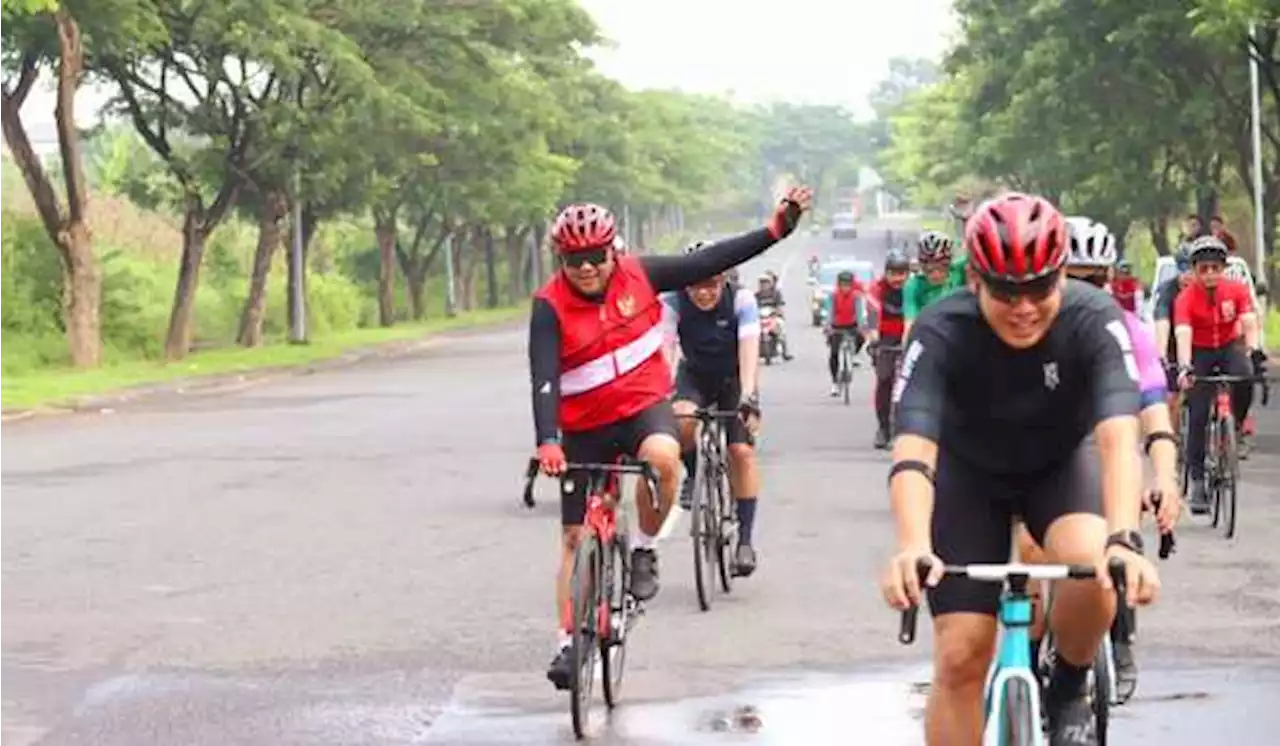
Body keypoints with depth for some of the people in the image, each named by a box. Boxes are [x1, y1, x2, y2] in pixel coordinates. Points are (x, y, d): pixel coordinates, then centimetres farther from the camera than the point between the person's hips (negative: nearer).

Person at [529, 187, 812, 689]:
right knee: (575, 538, 4)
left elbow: (707, 263, -4)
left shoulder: (637, 276, -8)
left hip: (645, 407, 1)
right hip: (585, 428, 0)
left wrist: (775, 230, -8)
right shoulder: (550, 307, -17)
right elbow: (543, 380, -26)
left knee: (662, 457, -35)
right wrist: (547, 443, -40)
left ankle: (644, 549, -9)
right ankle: (568, 643, 17)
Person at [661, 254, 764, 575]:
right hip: (693, 376, 1)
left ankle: (745, 539, -8)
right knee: (682, 422, -31)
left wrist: (748, 397, -51)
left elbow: (749, 350, -36)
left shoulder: (741, 300, -27)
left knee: (742, 451, -15)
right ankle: (694, 475, 0)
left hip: (733, 379, 0)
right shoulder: (672, 303, -25)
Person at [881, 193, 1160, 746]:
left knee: (1096, 568, -32)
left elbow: (1118, 437, -43)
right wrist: (913, 547, -61)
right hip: (969, 472, 0)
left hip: (1062, 461, 0)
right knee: (960, 657, -9)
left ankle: (1069, 690, -1)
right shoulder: (940, 333, -31)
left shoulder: (1094, 321, -30)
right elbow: (912, 450, -43)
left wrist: (1124, 540, -60)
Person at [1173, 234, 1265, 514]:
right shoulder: (1186, 298, -22)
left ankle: (1238, 428, -6)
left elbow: (1249, 323, -25)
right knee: (1198, 416, -10)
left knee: (1245, 378, -32)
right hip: (1200, 353, -1)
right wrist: (1184, 367, -50)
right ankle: (1197, 480, -5)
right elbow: (1183, 334, -33)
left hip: (1230, 348, 1)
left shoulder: (1236, 290, -16)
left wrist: (1255, 352, -43)